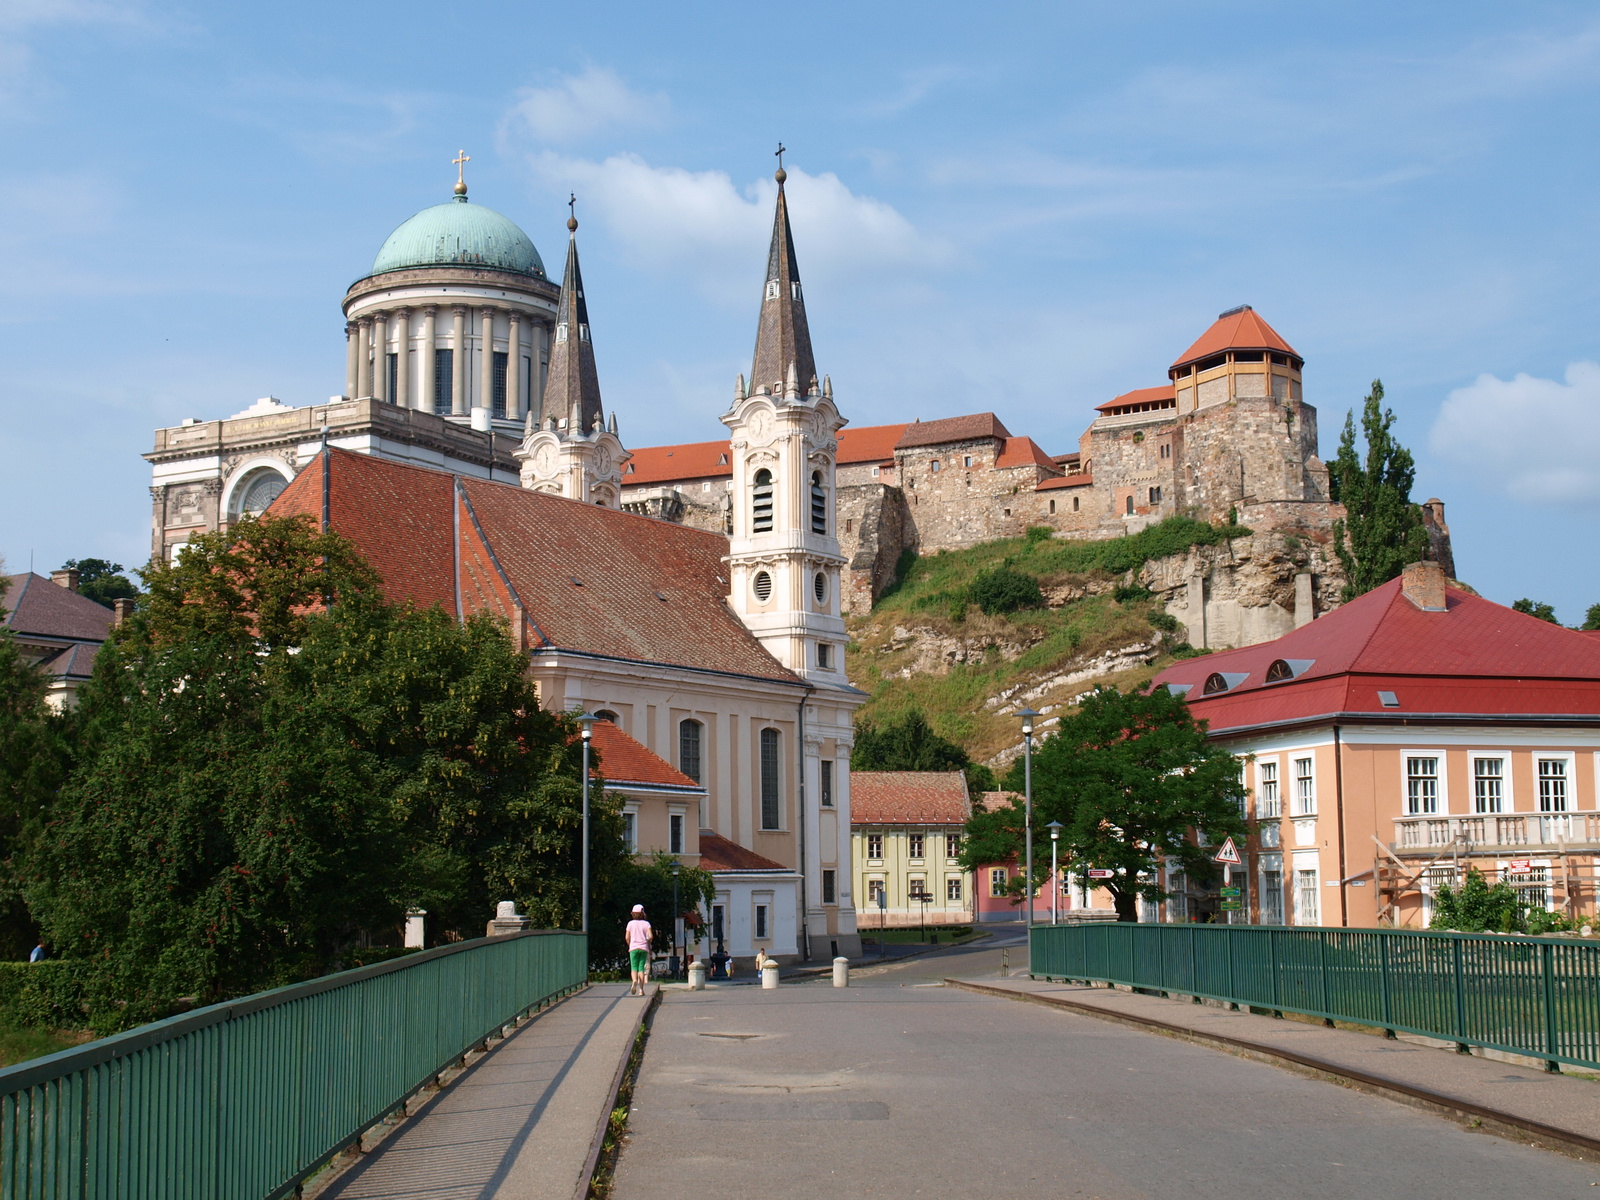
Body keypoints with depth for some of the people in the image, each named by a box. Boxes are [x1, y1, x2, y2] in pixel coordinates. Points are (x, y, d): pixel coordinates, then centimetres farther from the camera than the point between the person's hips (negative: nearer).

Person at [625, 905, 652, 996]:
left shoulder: (630, 923, 5)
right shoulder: (646, 923, 3)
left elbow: (627, 938, 2)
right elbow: (650, 936, -7)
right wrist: (648, 943, 11)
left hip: (634, 948, -1)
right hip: (644, 948, 1)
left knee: (634, 968, 2)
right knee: (641, 968, 5)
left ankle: (635, 980, -31)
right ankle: (641, 989, -1)